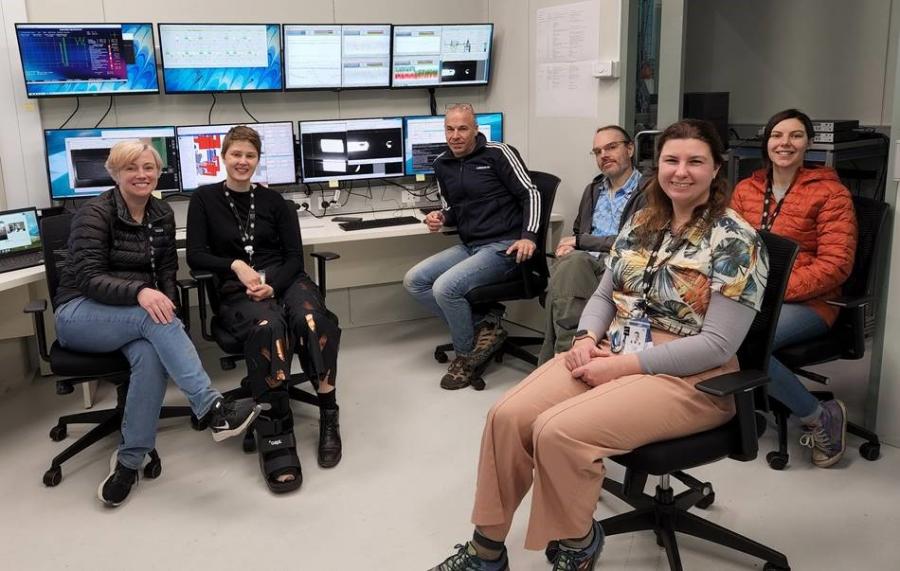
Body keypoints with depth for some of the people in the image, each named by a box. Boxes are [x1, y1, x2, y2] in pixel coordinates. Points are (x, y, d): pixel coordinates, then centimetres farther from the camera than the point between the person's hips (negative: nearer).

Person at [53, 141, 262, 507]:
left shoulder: (162, 215, 7)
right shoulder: (94, 214, -10)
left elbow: (167, 271, 10)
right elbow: (89, 278, -19)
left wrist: (165, 303, -12)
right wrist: (139, 292, -37)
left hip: (137, 315, 4)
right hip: (81, 315, -4)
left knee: (151, 356, -32)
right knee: (153, 319, -35)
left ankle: (130, 460, -23)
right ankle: (212, 411, -41)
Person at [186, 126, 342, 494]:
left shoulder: (273, 201, 14)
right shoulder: (205, 199, 11)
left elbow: (295, 257, 7)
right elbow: (195, 256, 4)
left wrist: (270, 283, -13)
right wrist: (235, 265, -13)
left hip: (284, 280, 2)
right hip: (237, 292, -2)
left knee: (312, 320, -35)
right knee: (268, 328, -38)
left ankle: (328, 415, -22)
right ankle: (275, 436, -36)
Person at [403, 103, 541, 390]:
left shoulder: (498, 153, -7)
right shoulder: (442, 164, 12)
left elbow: (530, 194, -8)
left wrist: (529, 236, -21)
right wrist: (441, 217, -1)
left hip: (503, 247, -8)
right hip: (468, 246, 8)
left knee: (445, 287, -26)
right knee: (413, 281, -5)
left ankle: (465, 355, 0)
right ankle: (482, 328, -3)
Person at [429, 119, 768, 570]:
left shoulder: (735, 241, -11)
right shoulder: (642, 223, 10)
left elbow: (718, 345, -17)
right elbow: (604, 295, 15)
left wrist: (625, 365, -20)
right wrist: (587, 339, -8)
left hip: (688, 377, -6)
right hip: (610, 356, 7)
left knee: (558, 431, -28)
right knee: (507, 416, -14)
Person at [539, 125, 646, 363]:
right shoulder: (592, 190, 25)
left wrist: (581, 242, -5)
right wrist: (569, 245, 3)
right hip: (584, 261, 5)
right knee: (571, 261, -32)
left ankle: (551, 359, -29)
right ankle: (565, 353, -33)